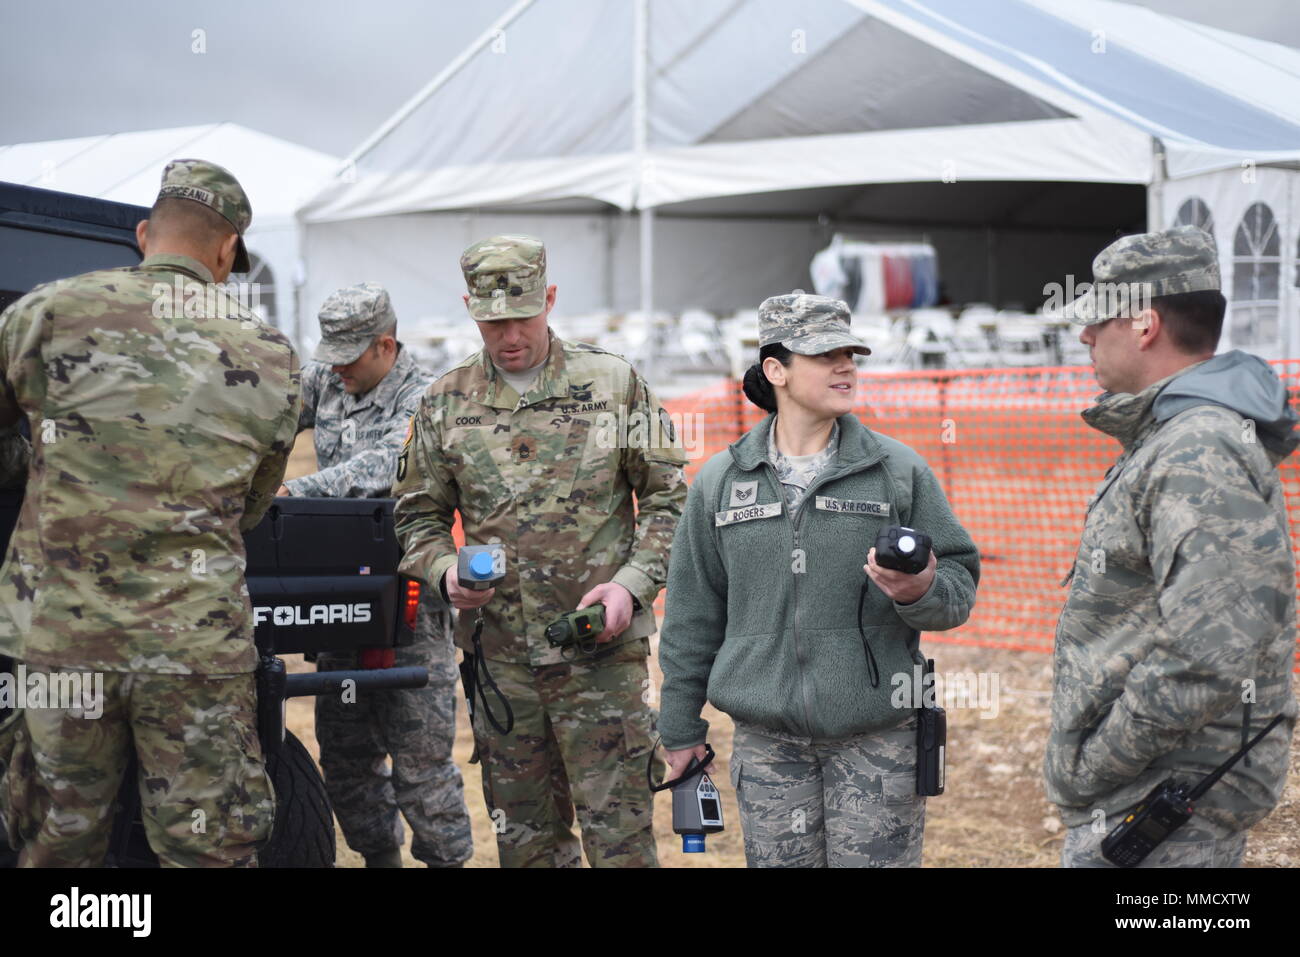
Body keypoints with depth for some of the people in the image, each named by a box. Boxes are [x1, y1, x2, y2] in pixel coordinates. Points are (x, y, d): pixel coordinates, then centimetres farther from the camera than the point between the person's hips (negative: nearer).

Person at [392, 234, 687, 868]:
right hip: (498, 652, 3)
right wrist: (446, 569, -9)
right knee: (524, 836, 12)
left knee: (619, 834, -2)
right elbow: (417, 516, 12)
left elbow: (668, 499, 4)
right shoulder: (445, 403, 6)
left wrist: (632, 583, -11)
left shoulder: (614, 383, 0)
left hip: (601, 651, -2)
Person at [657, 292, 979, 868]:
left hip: (877, 739, -1)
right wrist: (681, 728, 13)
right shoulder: (719, 483, 6)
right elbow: (692, 615, 11)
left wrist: (921, 592, -21)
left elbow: (960, 588, 2)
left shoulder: (899, 470, 2)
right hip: (767, 740, 1)